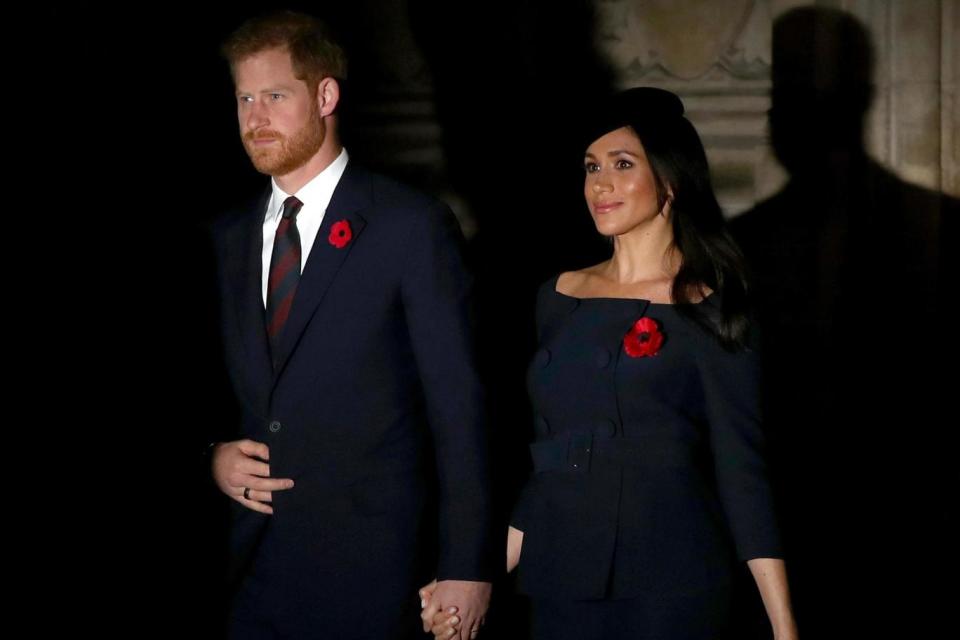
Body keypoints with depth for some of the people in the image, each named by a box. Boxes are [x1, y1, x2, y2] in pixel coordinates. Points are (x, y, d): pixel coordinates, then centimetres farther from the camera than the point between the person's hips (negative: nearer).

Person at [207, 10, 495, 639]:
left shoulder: (413, 226, -6)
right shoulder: (228, 239, 11)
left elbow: (458, 404, -9)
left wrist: (466, 567, -12)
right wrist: (215, 456, -1)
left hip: (369, 570, -5)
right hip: (249, 566, 5)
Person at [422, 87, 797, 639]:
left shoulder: (706, 311, -3)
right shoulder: (560, 297, 10)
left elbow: (742, 470, -6)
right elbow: (548, 460, 14)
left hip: (672, 590, -4)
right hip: (561, 586, 4)